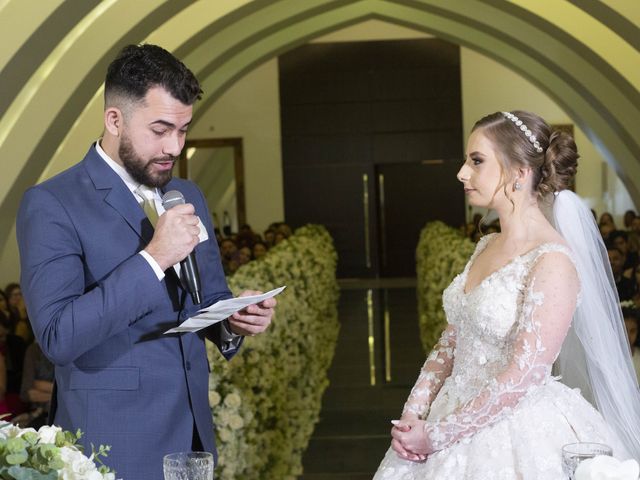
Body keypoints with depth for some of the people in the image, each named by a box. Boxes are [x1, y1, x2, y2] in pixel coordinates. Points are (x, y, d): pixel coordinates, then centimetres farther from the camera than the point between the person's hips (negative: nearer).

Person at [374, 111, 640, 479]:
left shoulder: (552, 262, -18)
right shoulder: (486, 247, 6)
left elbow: (522, 377, -21)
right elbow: (451, 343, 8)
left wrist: (436, 435, -16)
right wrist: (413, 414, -4)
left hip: (518, 435, -7)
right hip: (460, 415, 7)